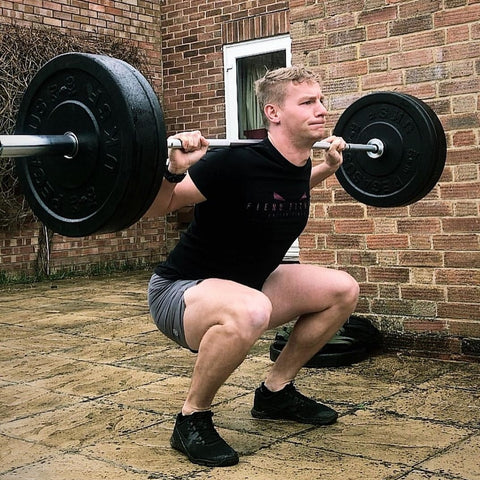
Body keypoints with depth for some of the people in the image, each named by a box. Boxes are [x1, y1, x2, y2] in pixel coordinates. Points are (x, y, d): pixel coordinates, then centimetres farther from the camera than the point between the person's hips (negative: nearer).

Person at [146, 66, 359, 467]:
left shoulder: (297, 165, -3)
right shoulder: (236, 164, -26)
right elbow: (158, 208, -19)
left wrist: (329, 167, 15)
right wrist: (173, 170, -37)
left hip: (245, 284, 8)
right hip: (180, 291, -8)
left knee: (343, 290, 2)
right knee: (250, 311, -40)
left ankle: (276, 391, 15)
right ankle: (192, 418, -15)